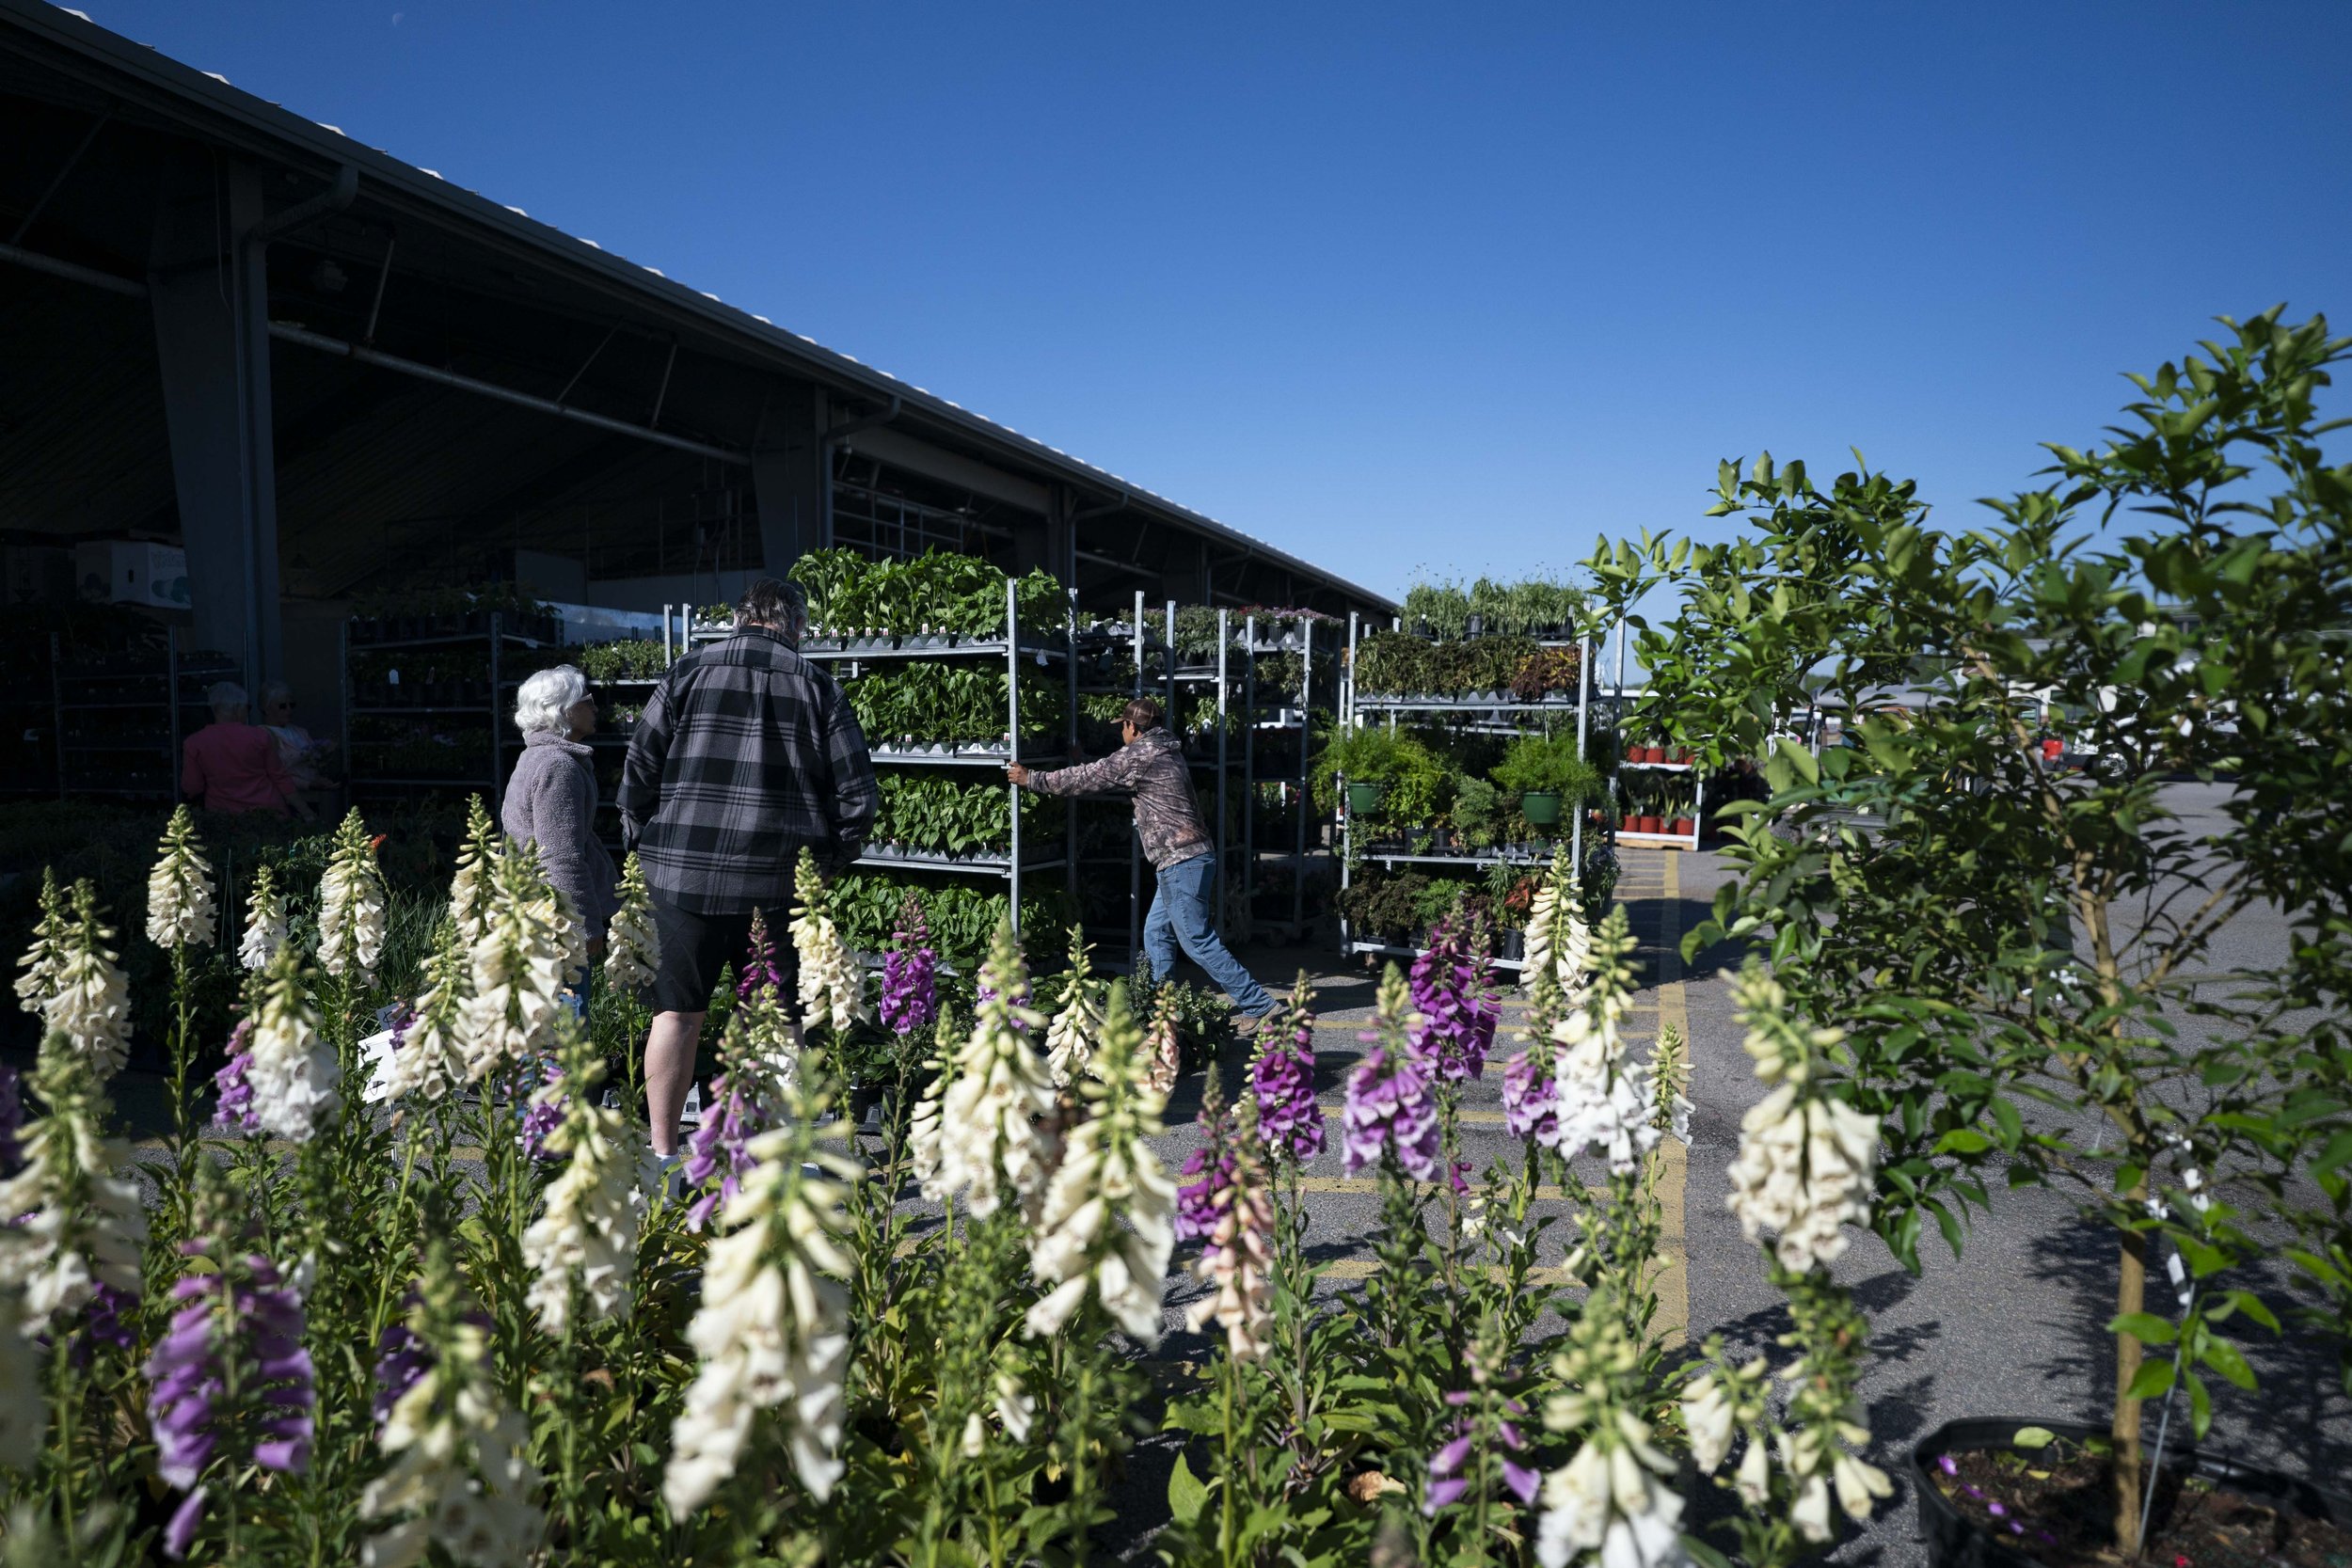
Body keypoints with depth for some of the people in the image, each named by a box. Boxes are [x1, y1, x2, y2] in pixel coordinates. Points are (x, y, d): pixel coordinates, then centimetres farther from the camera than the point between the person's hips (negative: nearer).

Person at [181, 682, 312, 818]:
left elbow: (191, 790, 1)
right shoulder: (261, 736, -2)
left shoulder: (193, 743, 0)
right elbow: (280, 778, 1)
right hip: (267, 811, -1)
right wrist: (305, 811, 7)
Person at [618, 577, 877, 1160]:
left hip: (683, 872, 1)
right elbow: (857, 791, 1)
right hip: (780, 881, -1)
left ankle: (663, 1153, 17)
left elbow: (639, 768, 2)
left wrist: (643, 843, 16)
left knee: (676, 1013, 11)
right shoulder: (816, 685, 4)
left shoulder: (688, 672, 5)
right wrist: (831, 856, 16)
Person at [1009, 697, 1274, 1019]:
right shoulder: (1167, 752, 19)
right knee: (1156, 934, 14)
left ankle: (1257, 1003, -4)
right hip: (1195, 856, 10)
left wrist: (1031, 780, 7)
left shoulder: (1139, 754, -9)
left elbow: (1087, 779, -3)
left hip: (1181, 861, -10)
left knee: (1198, 941, -6)